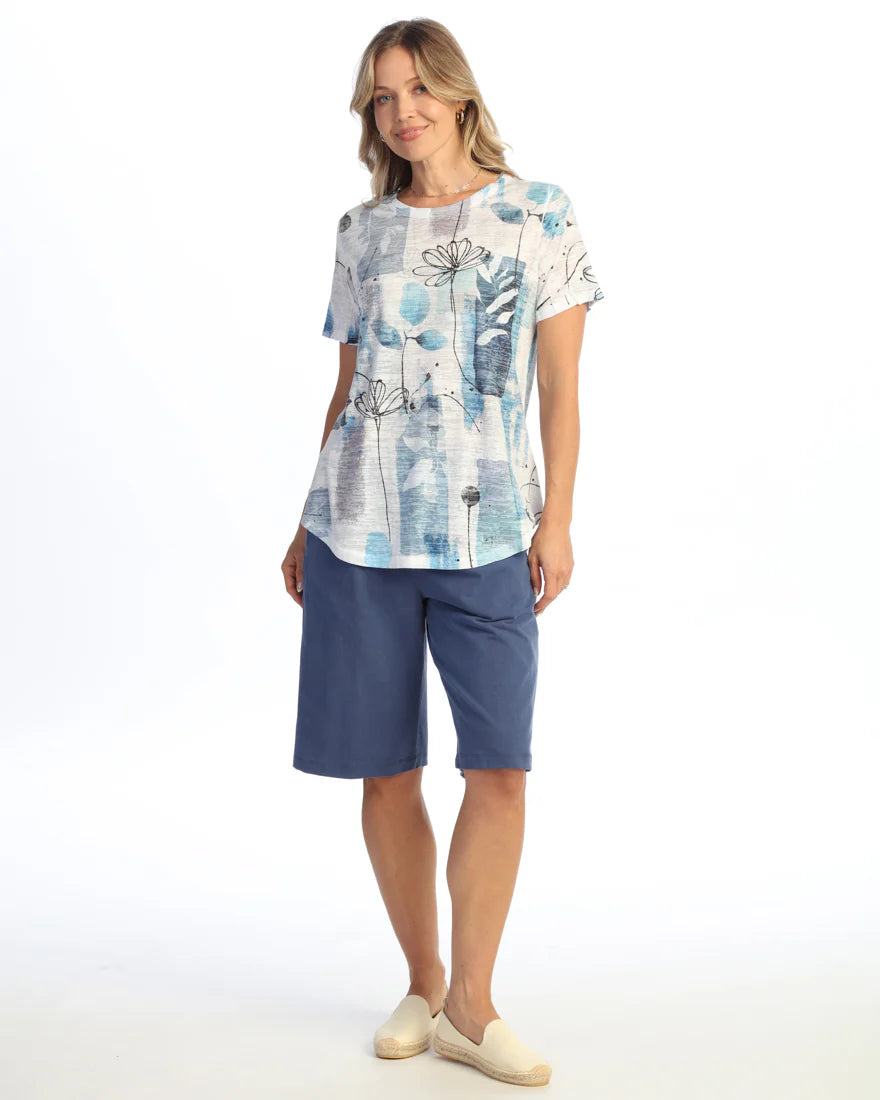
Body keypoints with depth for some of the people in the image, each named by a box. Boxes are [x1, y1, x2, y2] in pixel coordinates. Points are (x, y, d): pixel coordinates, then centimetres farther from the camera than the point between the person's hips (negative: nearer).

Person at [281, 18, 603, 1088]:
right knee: (386, 770, 5)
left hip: (487, 529, -2)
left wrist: (558, 517, -5)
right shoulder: (361, 232, 12)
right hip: (360, 527, 2)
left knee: (500, 767, -7)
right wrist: (308, 524, 13)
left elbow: (560, 385, 3)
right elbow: (346, 388, 16)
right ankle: (422, 984, 22)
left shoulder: (538, 214, 5)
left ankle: (470, 1007, 8)